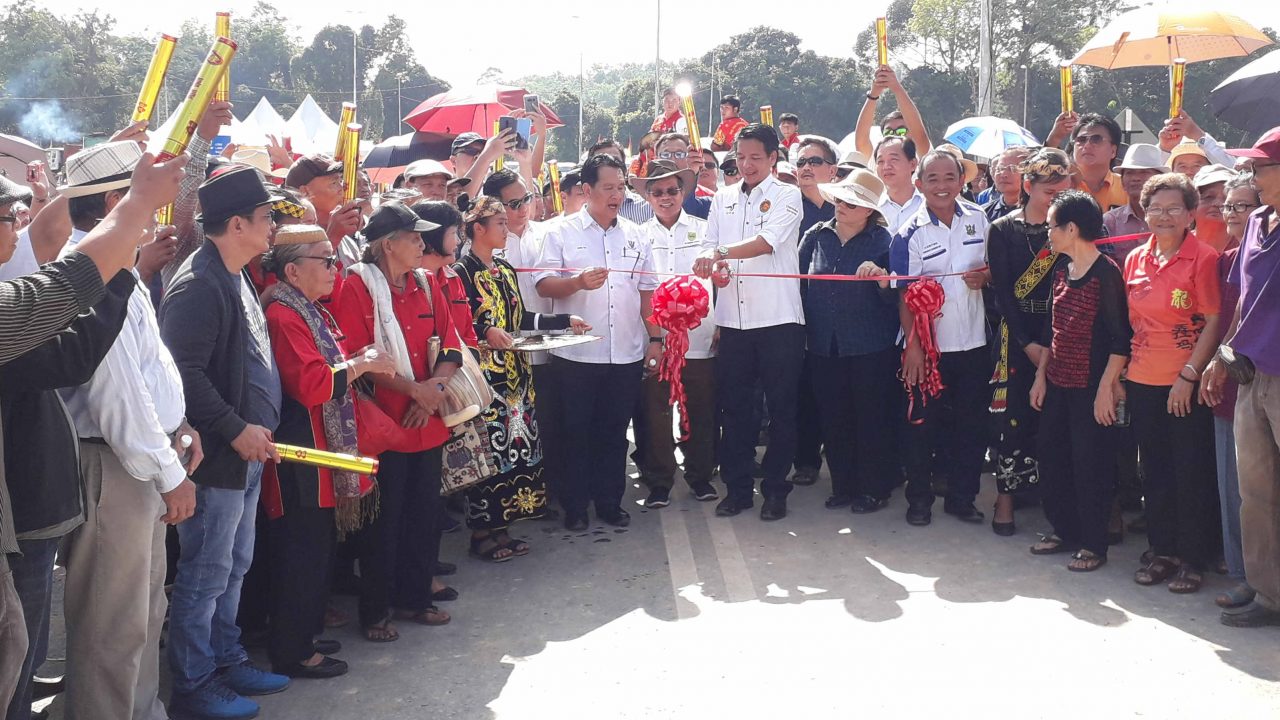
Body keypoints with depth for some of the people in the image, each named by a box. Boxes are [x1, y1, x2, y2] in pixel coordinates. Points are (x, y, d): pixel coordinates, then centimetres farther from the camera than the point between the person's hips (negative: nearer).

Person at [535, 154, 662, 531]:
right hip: (576, 355, -3)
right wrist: (579, 282, -24)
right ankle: (574, 506, 16)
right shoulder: (562, 232, 0)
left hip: (626, 355, 3)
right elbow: (543, 284, -7)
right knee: (576, 432, 4)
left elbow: (647, 292, 14)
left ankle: (610, 502, 22)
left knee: (615, 432, 10)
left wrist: (655, 337, 9)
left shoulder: (634, 236, 12)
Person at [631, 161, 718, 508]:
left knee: (701, 410, 6)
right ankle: (658, 482, 15)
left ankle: (700, 475, 22)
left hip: (699, 338, 0)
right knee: (654, 411, 2)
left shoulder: (702, 230, 10)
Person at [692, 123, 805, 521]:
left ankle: (775, 489, 14)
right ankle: (737, 487, 19)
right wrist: (711, 261, -13)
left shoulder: (787, 195, 0)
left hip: (778, 319, -4)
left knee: (781, 408, 3)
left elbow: (768, 241, -16)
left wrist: (722, 253, -29)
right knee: (733, 406, 8)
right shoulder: (723, 198, 14)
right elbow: (709, 246, 11)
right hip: (733, 320, 4)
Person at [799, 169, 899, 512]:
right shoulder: (816, 236, 5)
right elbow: (798, 281, 6)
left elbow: (895, 298, -7)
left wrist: (882, 277, -26)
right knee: (833, 419, 11)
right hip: (824, 346, 3)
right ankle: (843, 486, 25)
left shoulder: (882, 240, -3)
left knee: (871, 418, 5)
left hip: (870, 347, -3)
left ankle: (874, 489, 19)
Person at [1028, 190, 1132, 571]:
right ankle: (1065, 531, 28)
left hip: (1090, 388, -8)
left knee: (1090, 465, 1)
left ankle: (1093, 544, 14)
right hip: (1057, 383, 8)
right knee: (1051, 458, 13)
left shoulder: (1106, 273, -14)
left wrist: (1106, 387, -17)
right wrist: (1041, 376, 13)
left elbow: (1120, 337, -15)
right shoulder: (1061, 271, 9)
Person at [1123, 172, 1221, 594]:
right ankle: (1163, 551, 23)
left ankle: (1193, 559, 13)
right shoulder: (1135, 260, 8)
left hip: (1186, 384, -5)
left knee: (1191, 472, 2)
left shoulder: (1202, 258, -8)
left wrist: (1189, 374, -15)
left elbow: (1214, 322, -11)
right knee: (1155, 470, 12)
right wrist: (1120, 371, 8)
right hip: (1143, 381, 5)